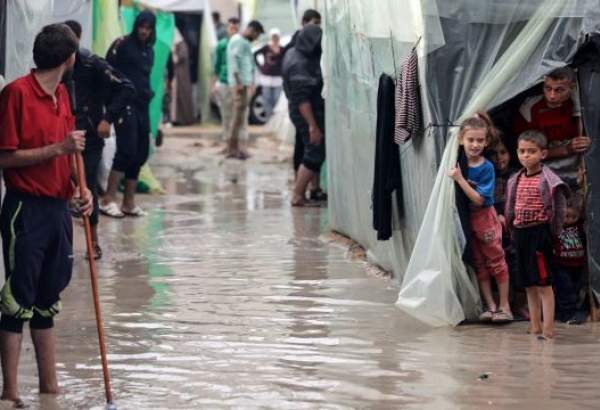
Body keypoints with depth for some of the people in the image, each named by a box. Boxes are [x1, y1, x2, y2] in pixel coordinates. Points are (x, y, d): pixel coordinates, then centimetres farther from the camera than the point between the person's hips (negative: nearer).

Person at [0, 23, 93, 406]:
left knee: (47, 300, 13)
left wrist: (81, 188, 3)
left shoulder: (62, 95, 12)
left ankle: (49, 386, 20)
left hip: (58, 208, 8)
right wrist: (58, 148, -19)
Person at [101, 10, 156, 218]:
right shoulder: (122, 45, -5)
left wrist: (148, 94, 11)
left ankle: (129, 202, 12)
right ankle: (109, 199, -13)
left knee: (141, 153, 6)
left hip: (142, 105, 8)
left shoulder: (148, 50, 17)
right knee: (127, 150, -15)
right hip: (124, 103, -8)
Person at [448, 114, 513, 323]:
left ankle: (504, 305, 7)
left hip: (485, 217, -5)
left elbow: (478, 199, -23)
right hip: (466, 219, 5)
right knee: (479, 264, 9)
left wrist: (460, 179, -27)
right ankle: (490, 305, 15)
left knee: (496, 260, 0)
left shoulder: (486, 167, -17)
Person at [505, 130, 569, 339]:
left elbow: (558, 207, -11)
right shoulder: (516, 180, 10)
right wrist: (512, 228, 14)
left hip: (540, 231, -7)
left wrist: (553, 230, -11)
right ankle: (535, 328, 19)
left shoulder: (547, 179, -10)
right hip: (520, 232, 7)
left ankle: (548, 330, -6)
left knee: (544, 283, -7)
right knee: (529, 285, 12)